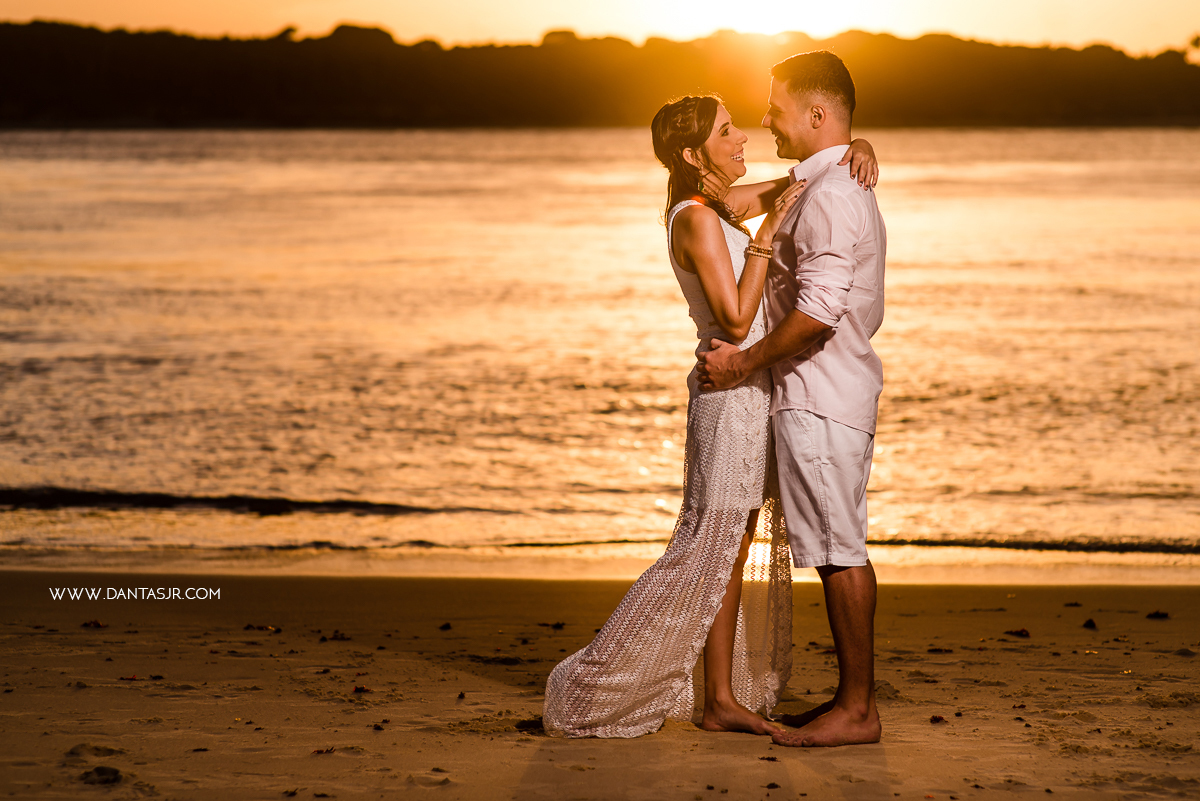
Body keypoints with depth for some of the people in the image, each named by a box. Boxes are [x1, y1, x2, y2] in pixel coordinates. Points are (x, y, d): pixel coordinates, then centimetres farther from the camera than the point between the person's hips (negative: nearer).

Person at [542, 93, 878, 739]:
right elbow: (736, 320, -21)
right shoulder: (698, 219, -15)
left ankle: (723, 700, 14)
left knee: (737, 552, 10)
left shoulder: (722, 207, 12)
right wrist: (767, 232, -18)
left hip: (751, 399, 9)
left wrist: (858, 150, -1)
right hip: (731, 394, -9)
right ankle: (592, 689, -1)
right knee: (704, 550, -7)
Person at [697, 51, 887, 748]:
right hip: (840, 386, 11)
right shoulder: (846, 188, 17)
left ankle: (857, 710, -1)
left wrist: (746, 362, -13)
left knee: (839, 549, -6)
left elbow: (819, 310, -24)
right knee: (842, 550, 13)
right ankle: (856, 695, 19)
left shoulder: (829, 195, -17)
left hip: (819, 397, -11)